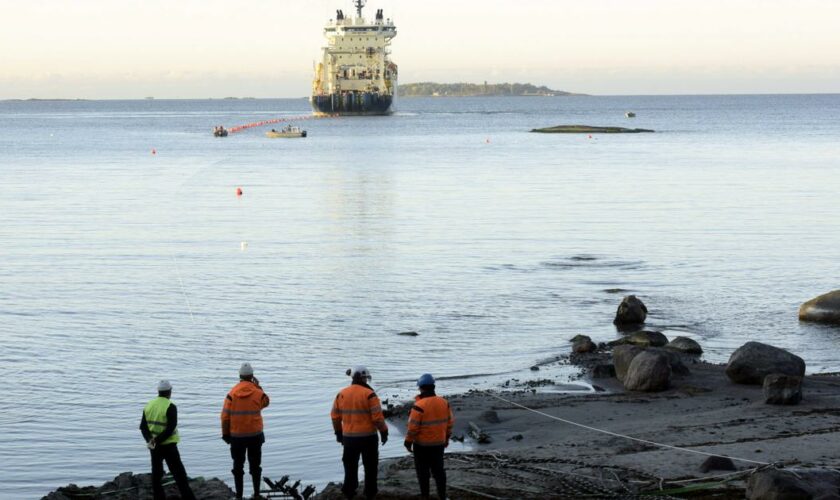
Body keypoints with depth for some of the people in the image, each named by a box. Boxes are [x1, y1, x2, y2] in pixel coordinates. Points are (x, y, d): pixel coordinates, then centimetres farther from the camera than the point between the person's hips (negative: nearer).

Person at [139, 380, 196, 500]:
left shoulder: (149, 405, 5)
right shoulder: (170, 407, -14)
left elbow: (143, 426, 2)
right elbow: (170, 428, -20)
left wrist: (149, 439, -9)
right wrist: (157, 440, -16)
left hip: (153, 446, 6)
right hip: (168, 445, -6)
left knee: (156, 473, 12)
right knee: (179, 473, -3)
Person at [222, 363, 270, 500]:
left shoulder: (232, 393, -9)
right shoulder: (258, 393, -8)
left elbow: (225, 416, -7)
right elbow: (265, 402, 15)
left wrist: (225, 434, 4)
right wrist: (258, 387, 15)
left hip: (237, 436, 0)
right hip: (255, 435, 0)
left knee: (238, 465, 9)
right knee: (255, 465, 11)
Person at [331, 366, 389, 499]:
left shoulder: (341, 394, 2)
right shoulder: (369, 394, -13)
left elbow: (335, 416, 7)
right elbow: (378, 416, -15)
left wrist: (338, 432, 19)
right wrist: (384, 432, -2)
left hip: (349, 437, 4)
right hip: (368, 437, -4)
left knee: (350, 466, 16)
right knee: (370, 466, 10)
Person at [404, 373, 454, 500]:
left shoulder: (419, 406, -20)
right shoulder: (444, 403, -1)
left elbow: (413, 427, -18)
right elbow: (449, 422, 8)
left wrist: (408, 442, -6)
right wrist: (447, 437, 20)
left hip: (422, 445, -5)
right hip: (439, 443, 5)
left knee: (423, 471, 7)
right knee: (438, 470, 13)